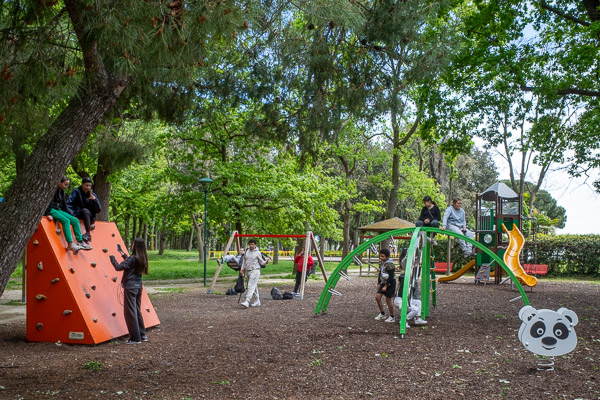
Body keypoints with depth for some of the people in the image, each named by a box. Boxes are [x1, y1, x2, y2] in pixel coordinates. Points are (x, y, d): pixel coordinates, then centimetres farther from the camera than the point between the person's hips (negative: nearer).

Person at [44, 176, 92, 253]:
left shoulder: (61, 191, 14)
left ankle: (80, 242, -5)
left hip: (58, 210, 9)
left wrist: (67, 215, 21)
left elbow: (63, 203, 22)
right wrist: (48, 214, -24)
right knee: (65, 220, -30)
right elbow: (48, 202, -19)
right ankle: (70, 244, -35)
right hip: (51, 210, -9)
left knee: (75, 220, -3)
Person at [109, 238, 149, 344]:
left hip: (130, 287, -8)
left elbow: (119, 267, -23)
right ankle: (142, 335, 22)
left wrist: (112, 258, -8)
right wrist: (124, 255, 32)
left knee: (130, 312, -2)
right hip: (138, 286, 8)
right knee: (137, 310, 17)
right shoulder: (142, 258, 8)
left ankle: (135, 338, 1)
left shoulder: (132, 258, -17)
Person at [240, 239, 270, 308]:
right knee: (254, 287, 12)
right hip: (247, 271, 6)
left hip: (255, 271, -6)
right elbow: (244, 261, 18)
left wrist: (266, 262, -19)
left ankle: (247, 301, -19)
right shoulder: (247, 252, 11)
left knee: (251, 286, -13)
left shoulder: (257, 253, -4)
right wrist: (242, 269, 13)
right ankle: (257, 301, 19)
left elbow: (261, 262, -1)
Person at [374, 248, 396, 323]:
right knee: (377, 297, 1)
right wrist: (378, 283, 15)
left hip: (390, 283, -8)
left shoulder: (389, 264, -20)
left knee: (388, 300, -3)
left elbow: (391, 276, -21)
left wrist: (386, 286, -20)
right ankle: (382, 314, 15)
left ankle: (392, 317, 11)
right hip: (383, 283, 8)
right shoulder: (381, 262, 7)